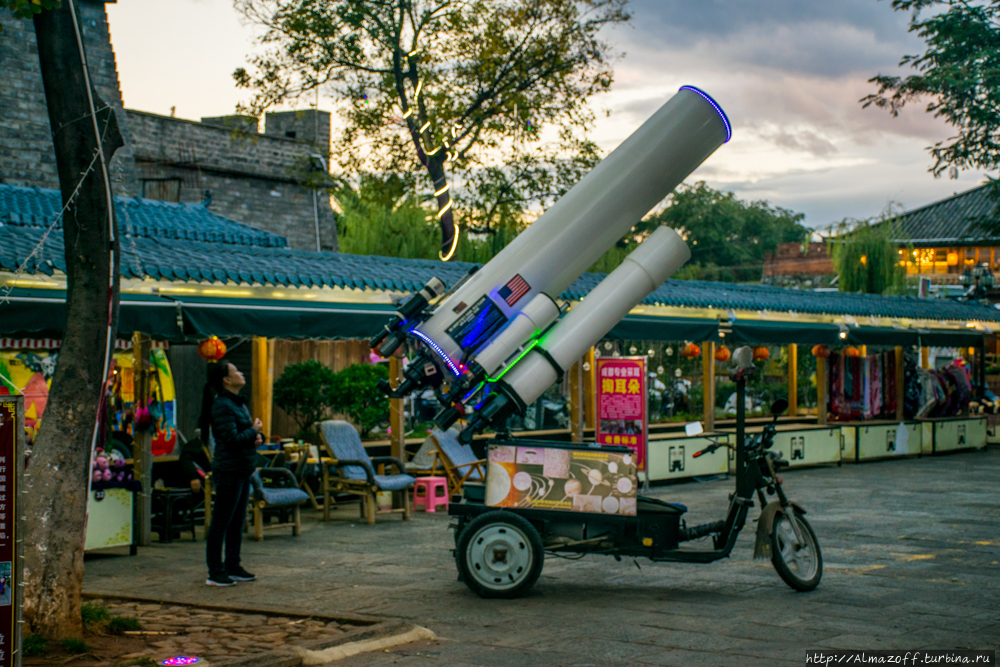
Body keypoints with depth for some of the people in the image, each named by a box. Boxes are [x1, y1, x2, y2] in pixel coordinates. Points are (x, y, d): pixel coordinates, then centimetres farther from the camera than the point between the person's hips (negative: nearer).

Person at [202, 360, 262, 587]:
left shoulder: (239, 403, 14)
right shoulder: (222, 406, -16)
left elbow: (247, 434, 21)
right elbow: (233, 439, -24)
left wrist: (257, 437, -2)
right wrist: (254, 430, -8)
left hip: (243, 471, 10)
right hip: (228, 471, -10)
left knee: (237, 521, 15)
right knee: (221, 523, -3)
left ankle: (233, 567, 24)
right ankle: (215, 573, 1)